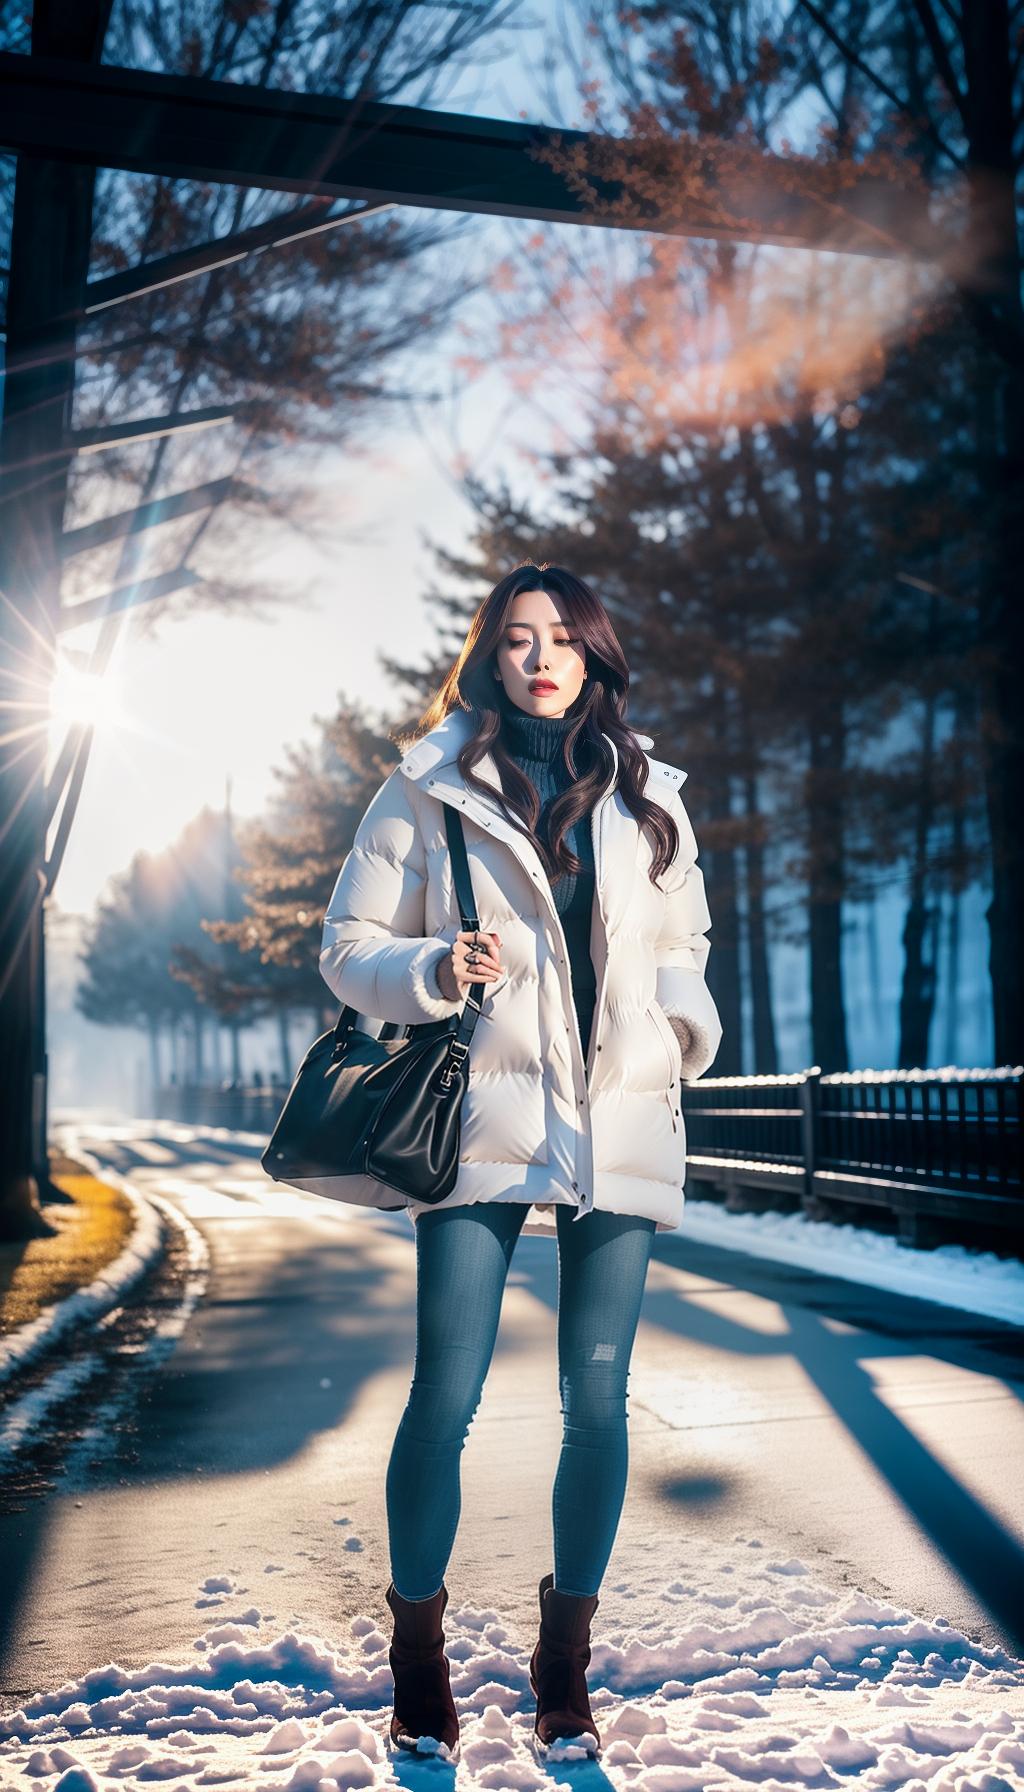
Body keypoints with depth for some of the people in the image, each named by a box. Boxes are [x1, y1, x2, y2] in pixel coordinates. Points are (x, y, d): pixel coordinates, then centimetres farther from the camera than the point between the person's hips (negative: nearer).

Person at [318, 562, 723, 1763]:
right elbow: (350, 947, 5)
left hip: (620, 1126, 3)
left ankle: (564, 1664, 23)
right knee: (445, 1399, -1)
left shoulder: (648, 799, 13)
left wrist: (685, 1028, 5)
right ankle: (417, 1659, 20)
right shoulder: (426, 793, 4)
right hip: (483, 1124, -2)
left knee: (597, 1400, 5)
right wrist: (435, 971, -15)